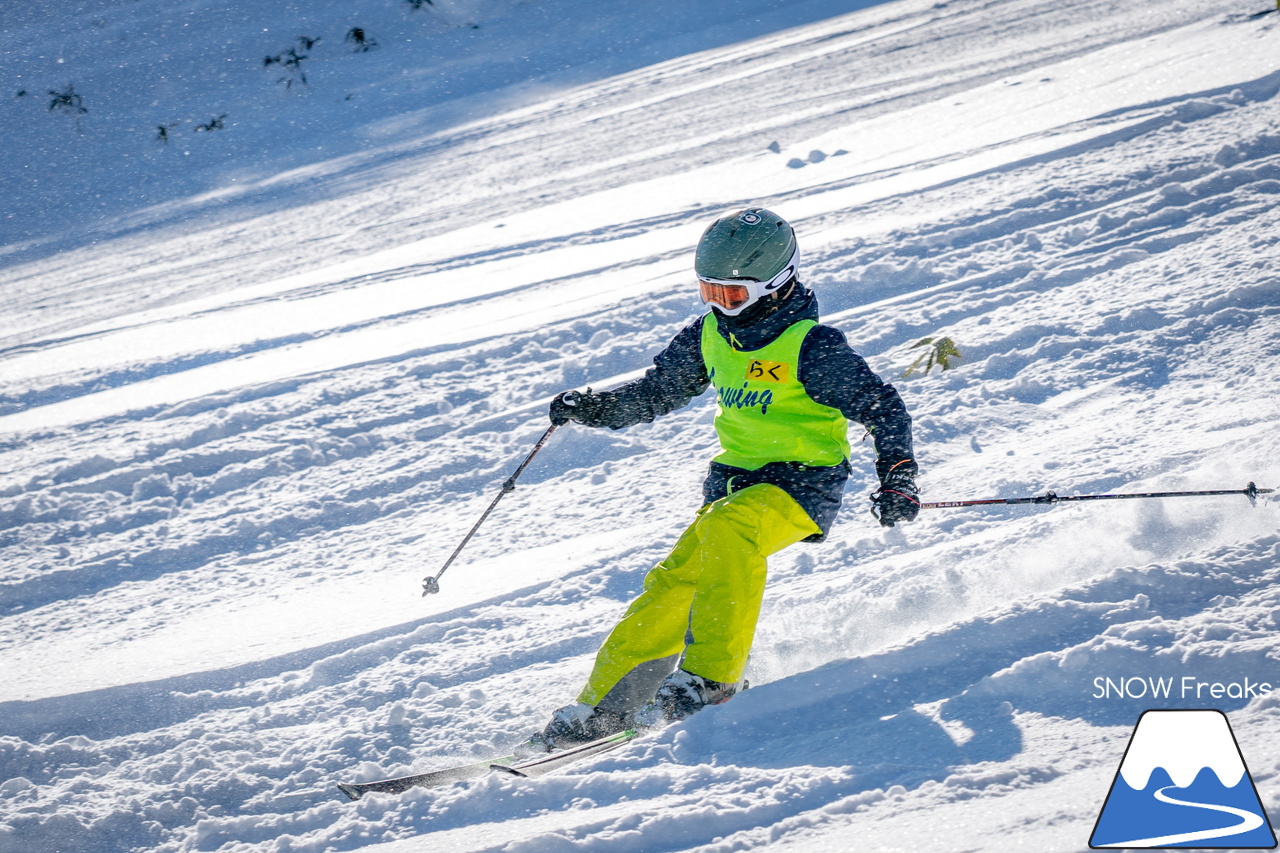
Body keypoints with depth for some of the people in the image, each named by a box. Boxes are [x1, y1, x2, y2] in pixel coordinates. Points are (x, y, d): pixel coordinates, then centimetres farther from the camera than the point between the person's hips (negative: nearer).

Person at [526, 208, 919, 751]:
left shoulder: (812, 347, -15)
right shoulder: (709, 335, 5)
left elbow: (884, 408, -11)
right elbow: (655, 394, 17)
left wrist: (897, 480, -23)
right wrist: (589, 407, 2)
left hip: (804, 483, -6)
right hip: (736, 478, 6)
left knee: (729, 525, -35)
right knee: (676, 581, -10)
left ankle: (712, 676, -31)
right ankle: (603, 705, -5)